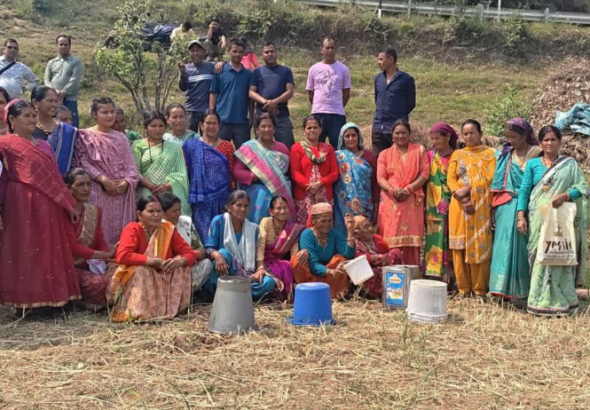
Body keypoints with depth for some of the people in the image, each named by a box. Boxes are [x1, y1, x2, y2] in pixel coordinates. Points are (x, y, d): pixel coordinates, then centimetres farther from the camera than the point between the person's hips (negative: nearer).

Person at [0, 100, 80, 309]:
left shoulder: (44, 146, 16)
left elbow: (54, 178, 18)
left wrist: (69, 205, 16)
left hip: (46, 207, 7)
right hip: (21, 205, -7)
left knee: (49, 250, 8)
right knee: (23, 250, -1)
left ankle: (47, 296, 17)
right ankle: (25, 299, 5)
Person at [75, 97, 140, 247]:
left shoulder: (121, 137, 16)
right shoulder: (86, 136, 3)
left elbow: (131, 163, 9)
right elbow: (84, 162, -6)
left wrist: (127, 181, -10)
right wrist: (103, 179, -17)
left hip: (122, 191, 4)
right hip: (99, 191, -4)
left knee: (122, 228, 4)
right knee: (102, 227, -8)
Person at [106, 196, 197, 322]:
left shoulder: (168, 229, -6)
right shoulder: (133, 229, -19)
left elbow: (190, 253, -7)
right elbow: (123, 256, -35)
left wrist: (179, 261, -31)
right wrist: (153, 261, -35)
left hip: (160, 279, 5)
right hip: (131, 280, -5)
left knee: (181, 265, -14)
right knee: (140, 269, -33)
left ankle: (171, 307, -9)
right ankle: (136, 311, -25)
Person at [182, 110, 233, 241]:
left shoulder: (227, 146, 9)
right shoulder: (191, 146, 4)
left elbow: (232, 173, 8)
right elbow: (185, 171, 1)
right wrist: (192, 195, -6)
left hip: (222, 198, 2)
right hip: (201, 198, -2)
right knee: (203, 232, -1)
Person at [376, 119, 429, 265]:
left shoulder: (419, 150, 11)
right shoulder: (385, 154, 14)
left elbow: (425, 174, 1)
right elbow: (380, 177, 4)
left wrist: (408, 189, -12)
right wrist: (393, 190, -16)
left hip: (413, 201, -1)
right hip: (391, 202, 1)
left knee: (411, 239, -4)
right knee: (391, 239, -4)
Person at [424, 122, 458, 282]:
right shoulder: (430, 156, 7)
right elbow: (424, 178, 5)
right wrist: (428, 204, -3)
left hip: (452, 205, -1)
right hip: (434, 206, 1)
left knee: (450, 240, 1)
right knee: (435, 241, -3)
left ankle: (450, 277, 5)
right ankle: (434, 276, -3)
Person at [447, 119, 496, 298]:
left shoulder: (489, 153, 7)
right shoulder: (457, 154, 15)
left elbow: (490, 178, -6)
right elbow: (450, 179, 4)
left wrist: (467, 189, -14)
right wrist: (462, 197, -12)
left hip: (481, 206, -3)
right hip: (459, 205, 3)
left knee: (479, 244, -5)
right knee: (460, 245, 0)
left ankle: (479, 289, 1)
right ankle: (463, 288, 6)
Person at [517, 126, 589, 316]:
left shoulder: (570, 164, 7)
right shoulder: (532, 164, 9)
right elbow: (524, 191, 5)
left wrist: (566, 196, -17)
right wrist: (521, 216, -4)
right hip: (538, 219, 1)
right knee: (539, 258, -1)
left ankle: (558, 302, 1)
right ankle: (541, 301, 3)